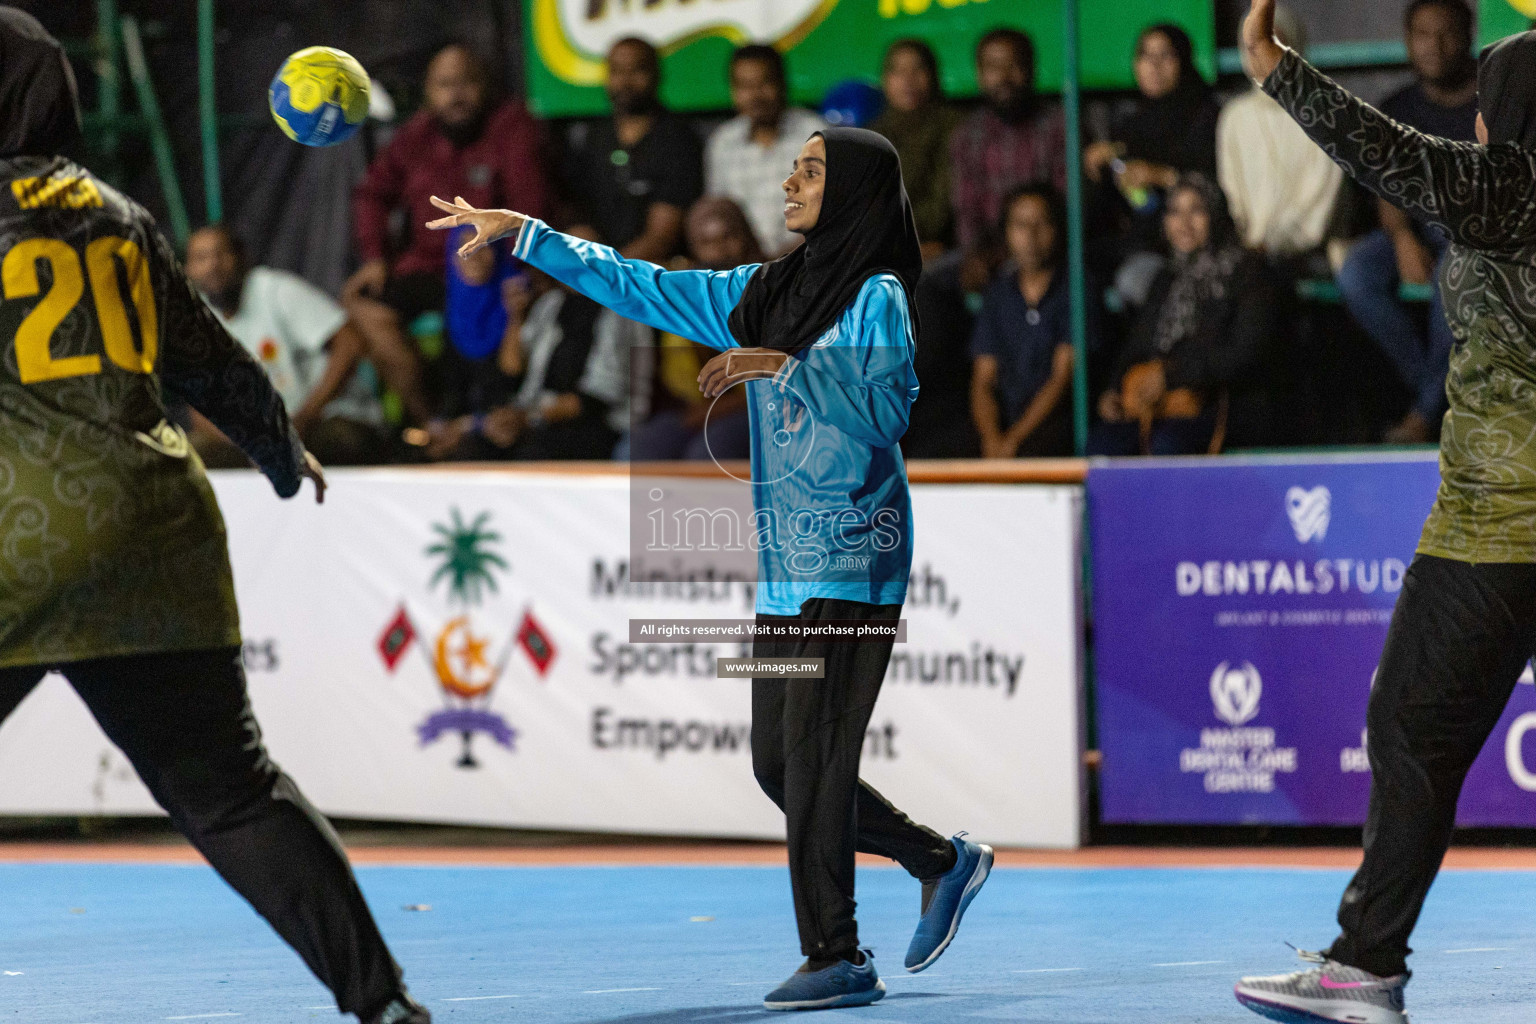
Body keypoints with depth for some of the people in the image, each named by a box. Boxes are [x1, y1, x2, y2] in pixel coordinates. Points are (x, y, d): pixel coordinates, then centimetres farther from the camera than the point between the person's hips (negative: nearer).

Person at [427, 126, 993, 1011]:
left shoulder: (878, 297, -7)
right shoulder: (766, 292, 14)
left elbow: (887, 409, -20)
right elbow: (642, 289, 17)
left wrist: (783, 366, -27)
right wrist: (523, 234, 15)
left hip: (851, 563, -8)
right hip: (785, 564, 8)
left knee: (813, 755, -10)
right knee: (779, 762, 8)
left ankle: (838, 959, -4)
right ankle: (943, 863, 22)